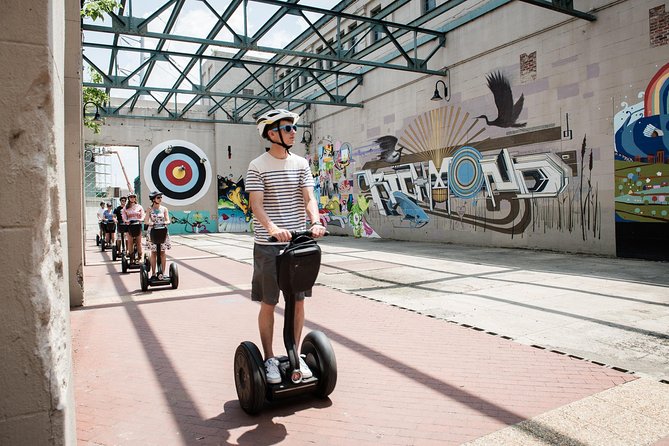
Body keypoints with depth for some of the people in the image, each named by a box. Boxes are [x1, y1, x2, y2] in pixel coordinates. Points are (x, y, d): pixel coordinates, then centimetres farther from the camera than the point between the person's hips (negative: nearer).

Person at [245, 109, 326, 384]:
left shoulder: (301, 164, 8)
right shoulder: (258, 166, -4)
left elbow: (309, 198, -2)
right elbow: (256, 204, -14)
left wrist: (316, 222, -22)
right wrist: (272, 228, -33)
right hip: (268, 246, -4)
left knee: (298, 301, 10)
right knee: (268, 304, 5)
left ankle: (295, 355, 26)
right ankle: (269, 359, 21)